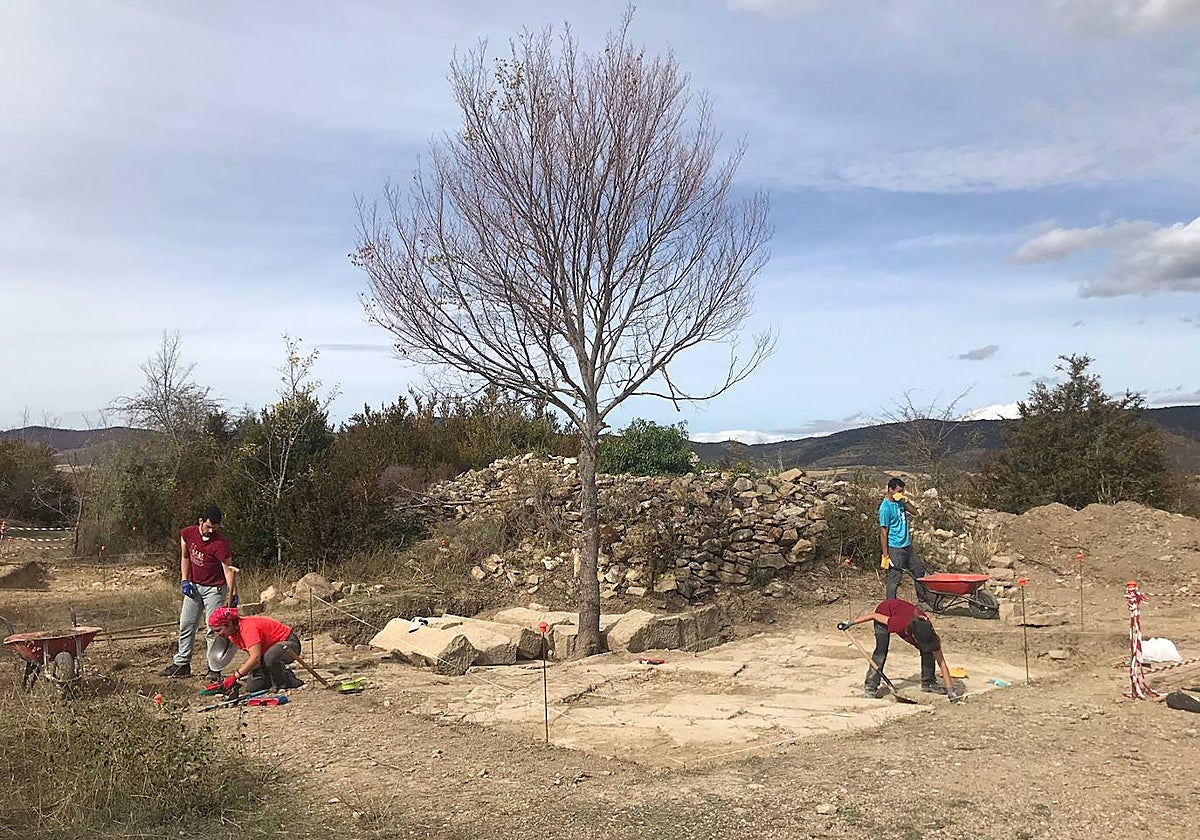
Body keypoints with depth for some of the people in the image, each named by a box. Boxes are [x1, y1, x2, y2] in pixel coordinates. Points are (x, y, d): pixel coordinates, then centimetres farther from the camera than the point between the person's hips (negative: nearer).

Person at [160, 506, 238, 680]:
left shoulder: (220, 543, -22)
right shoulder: (188, 533, -5)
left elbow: (228, 569, -21)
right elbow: (185, 557, 10)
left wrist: (233, 595, -28)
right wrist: (184, 580, 1)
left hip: (214, 589, -6)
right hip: (193, 586, 6)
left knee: (214, 629, -5)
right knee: (186, 625, 12)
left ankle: (214, 669, 1)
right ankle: (182, 664, 23)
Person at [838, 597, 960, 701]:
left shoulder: (929, 634, -32)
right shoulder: (899, 625, -44)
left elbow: (941, 662, -23)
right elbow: (874, 615, -30)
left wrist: (950, 690, -26)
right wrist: (850, 623, -21)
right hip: (885, 611, -4)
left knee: (928, 651, -8)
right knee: (881, 650, -21)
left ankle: (928, 683, 9)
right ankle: (870, 685, -12)